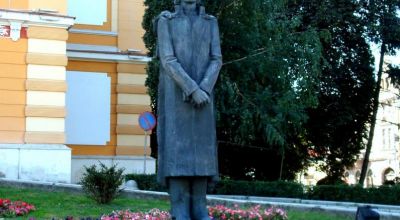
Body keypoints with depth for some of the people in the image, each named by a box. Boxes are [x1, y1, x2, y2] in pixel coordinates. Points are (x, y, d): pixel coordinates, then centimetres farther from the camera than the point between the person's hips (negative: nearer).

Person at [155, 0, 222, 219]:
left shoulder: (211, 23, 12)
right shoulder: (166, 22, 1)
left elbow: (216, 60, 2)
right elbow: (168, 61, -10)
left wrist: (204, 90, -15)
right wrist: (193, 90, -20)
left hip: (202, 96, 3)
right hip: (174, 96, -3)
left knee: (201, 151, -1)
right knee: (176, 150, -9)